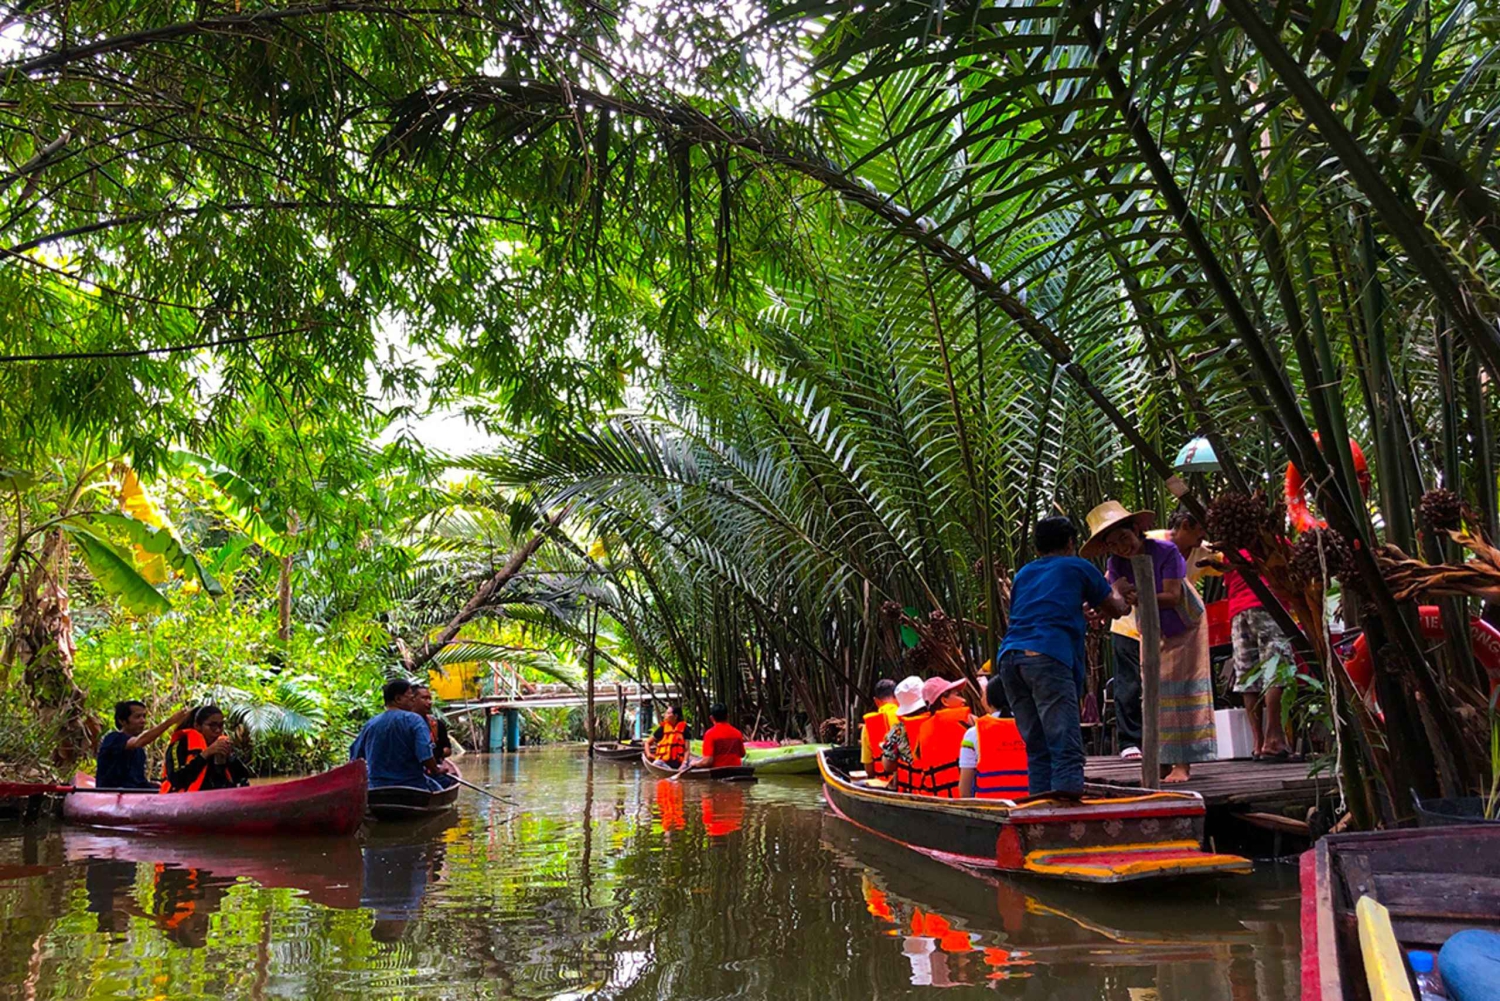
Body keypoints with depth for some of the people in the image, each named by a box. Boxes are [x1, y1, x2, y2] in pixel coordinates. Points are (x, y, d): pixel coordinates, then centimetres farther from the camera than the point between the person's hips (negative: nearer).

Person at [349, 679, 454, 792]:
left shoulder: (369, 725, 3)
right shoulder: (413, 720, -11)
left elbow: (354, 758, 10)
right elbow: (426, 757, -21)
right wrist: (436, 772, -3)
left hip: (377, 789, 4)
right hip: (412, 787, -4)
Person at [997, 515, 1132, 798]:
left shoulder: (1023, 575, 29)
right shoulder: (1079, 568, 15)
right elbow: (1116, 610, 27)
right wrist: (1118, 593, 48)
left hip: (1009, 658, 6)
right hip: (1048, 656, -6)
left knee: (1037, 748, 10)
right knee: (1066, 746, -10)